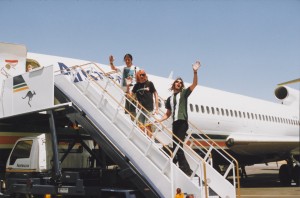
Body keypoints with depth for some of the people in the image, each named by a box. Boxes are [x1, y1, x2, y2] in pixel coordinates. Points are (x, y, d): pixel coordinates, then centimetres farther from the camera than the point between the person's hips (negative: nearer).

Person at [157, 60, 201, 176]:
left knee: (177, 145, -17)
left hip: (182, 122, -6)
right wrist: (159, 120, 10)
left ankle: (186, 170, -14)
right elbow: (168, 114, 24)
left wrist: (195, 72, -17)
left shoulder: (184, 93, 9)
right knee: (176, 146, 5)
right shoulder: (169, 99, 22)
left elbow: (194, 84, -5)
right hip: (175, 123, 6)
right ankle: (186, 169, 12)